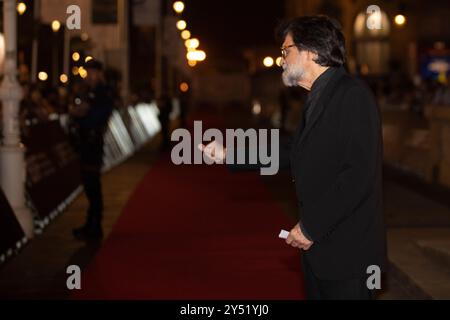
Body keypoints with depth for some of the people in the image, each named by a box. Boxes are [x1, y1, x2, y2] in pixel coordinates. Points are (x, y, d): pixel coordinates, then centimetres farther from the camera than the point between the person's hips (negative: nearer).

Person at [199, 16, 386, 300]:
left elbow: (360, 174, -24)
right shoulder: (319, 98, 12)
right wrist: (228, 155, 15)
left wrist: (311, 227, -19)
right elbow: (291, 153, 17)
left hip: (347, 253, -9)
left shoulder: (352, 95, -17)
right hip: (318, 245, 9)